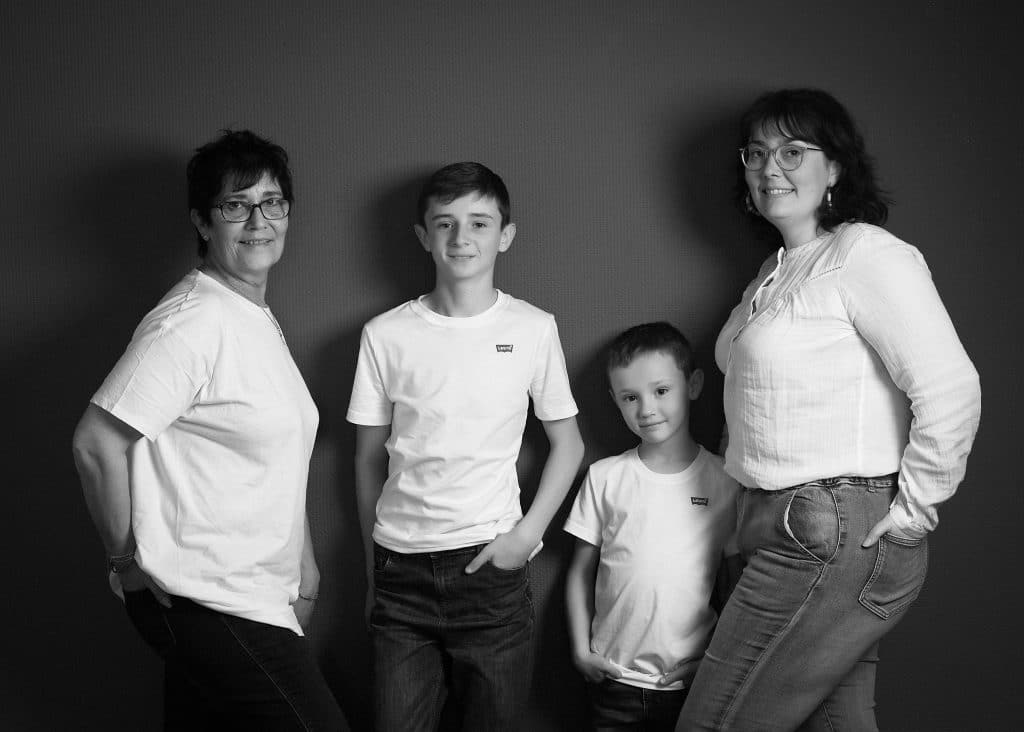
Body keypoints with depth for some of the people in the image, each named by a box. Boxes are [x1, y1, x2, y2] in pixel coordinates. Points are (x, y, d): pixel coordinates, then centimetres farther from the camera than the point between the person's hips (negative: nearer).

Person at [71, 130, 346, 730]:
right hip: (207, 603, -9)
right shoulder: (193, 321, -17)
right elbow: (97, 443, -22)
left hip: (259, 596, 9)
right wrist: (128, 558, -12)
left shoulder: (262, 321, 15)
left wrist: (305, 566, 20)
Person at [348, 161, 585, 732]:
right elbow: (369, 456, 9)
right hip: (400, 571, 1)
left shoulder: (534, 330, -1)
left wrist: (527, 534, -3)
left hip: (491, 563, 0)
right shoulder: (386, 335, 0)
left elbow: (568, 445, 8)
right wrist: (374, 559, 9)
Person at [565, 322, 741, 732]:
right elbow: (581, 571, 7)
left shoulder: (725, 481, -1)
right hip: (613, 679, 1)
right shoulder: (605, 477, 1)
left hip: (691, 684, -1)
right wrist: (581, 649, 0)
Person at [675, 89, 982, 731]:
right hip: (796, 531, 9)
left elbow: (952, 389, -20)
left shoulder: (866, 252, -12)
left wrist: (914, 510, -14)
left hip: (836, 542, -9)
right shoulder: (777, 274, 16)